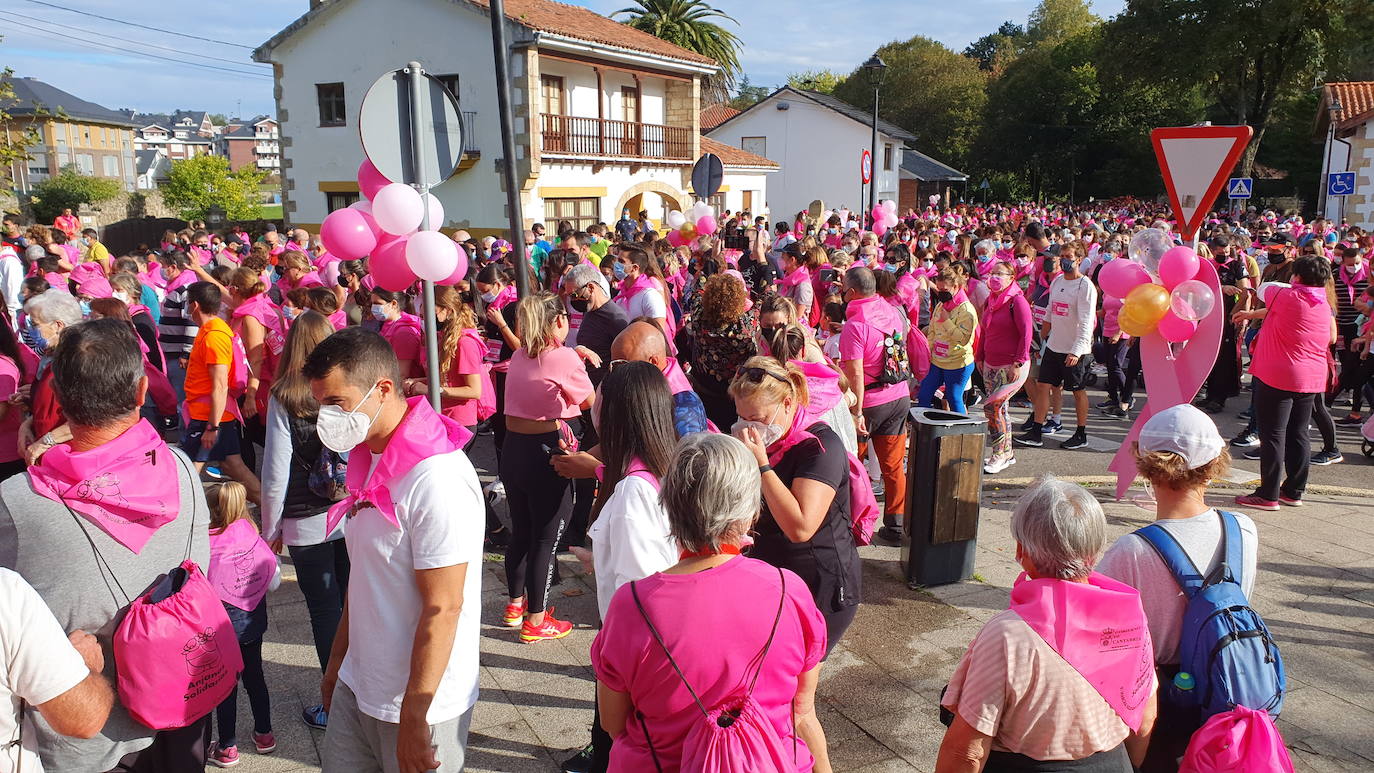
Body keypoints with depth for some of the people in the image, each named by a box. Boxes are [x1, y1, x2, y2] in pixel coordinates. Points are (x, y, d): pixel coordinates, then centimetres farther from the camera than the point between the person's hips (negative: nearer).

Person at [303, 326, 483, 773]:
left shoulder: (437, 480, -24)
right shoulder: (368, 460, 4)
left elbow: (442, 609, -22)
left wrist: (413, 720, -18)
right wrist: (337, 664, 17)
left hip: (418, 704, -8)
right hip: (357, 687, 8)